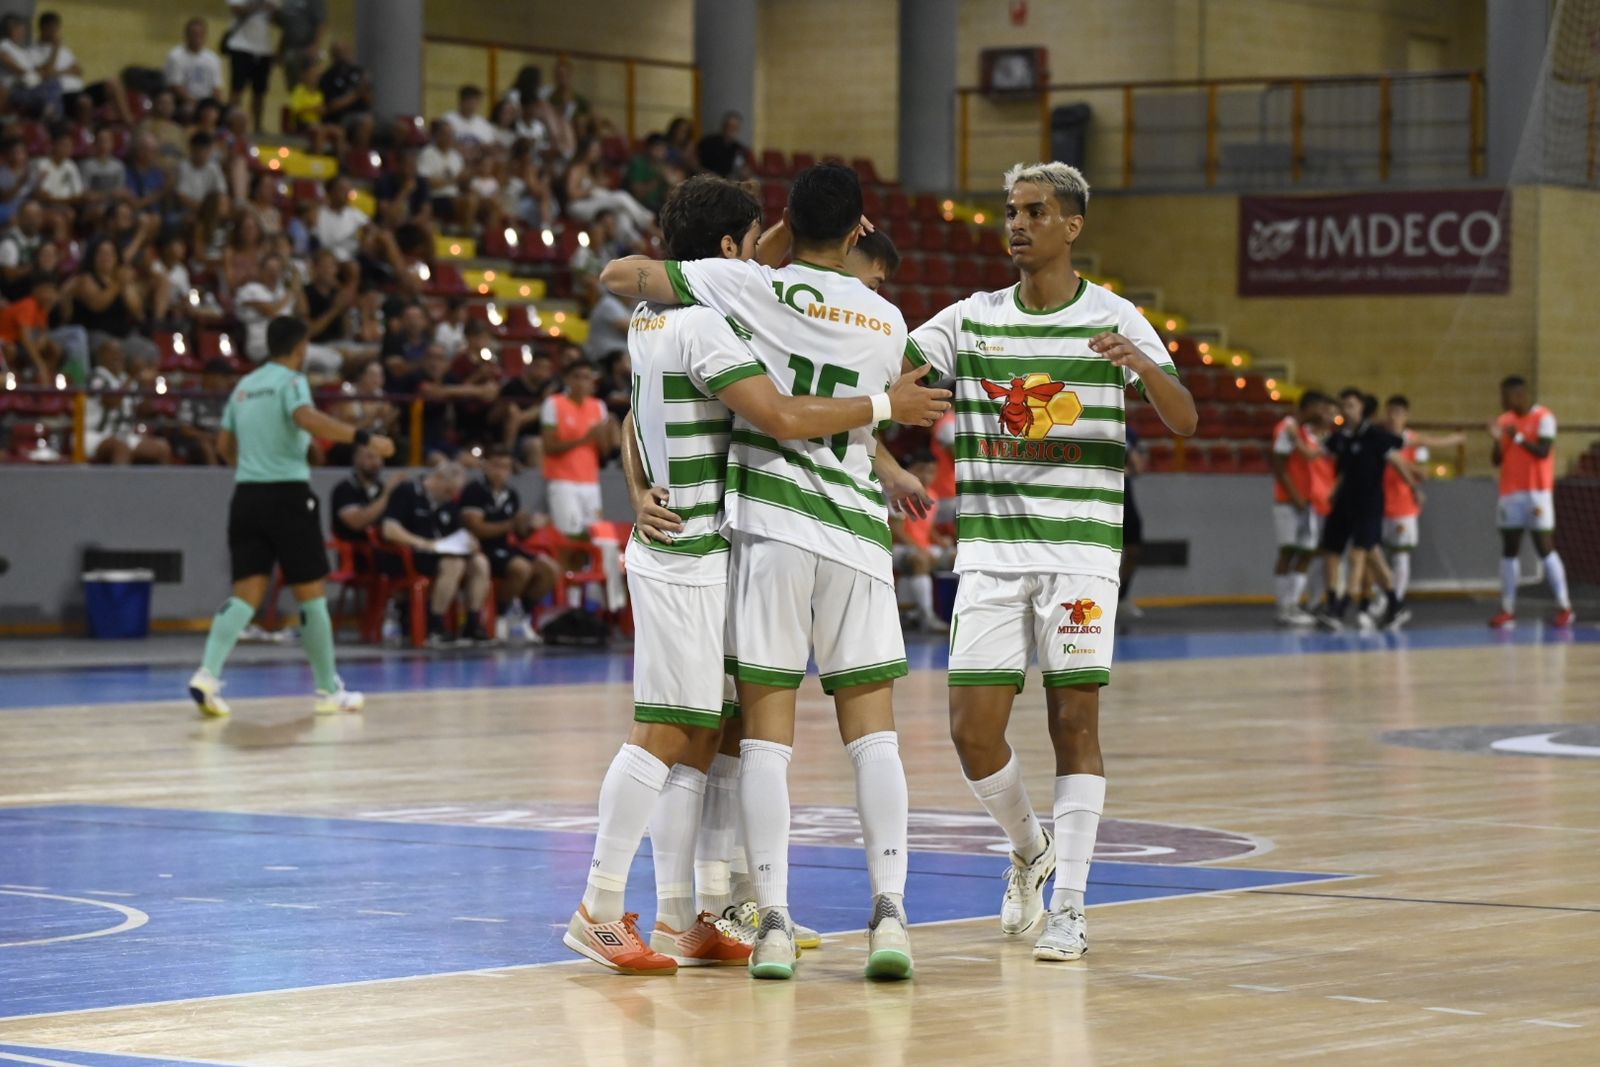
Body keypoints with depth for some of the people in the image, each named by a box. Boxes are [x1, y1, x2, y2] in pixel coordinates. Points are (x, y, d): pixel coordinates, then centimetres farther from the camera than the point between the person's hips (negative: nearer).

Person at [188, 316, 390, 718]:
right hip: (288, 492, -6)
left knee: (247, 591, 3)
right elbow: (308, 419, -26)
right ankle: (329, 690, 11)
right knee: (310, 592, 4)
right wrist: (365, 438, -27)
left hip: (247, 492, 6)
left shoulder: (245, 386, 16)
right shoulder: (290, 380, -5)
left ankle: (208, 674, -17)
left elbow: (225, 444, 25)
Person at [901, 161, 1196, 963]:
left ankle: (1069, 906, 0)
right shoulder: (971, 320, 8)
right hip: (990, 546, 3)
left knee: (1075, 718, -5)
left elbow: (1183, 422, -7)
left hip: (1080, 546, -2)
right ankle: (1029, 848, 25)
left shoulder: (1114, 318, 1)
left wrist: (1143, 364, -27)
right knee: (973, 729, -3)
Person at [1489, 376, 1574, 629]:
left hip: (1537, 493, -6)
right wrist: (1497, 439, -8)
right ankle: (1507, 611, 4)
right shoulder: (1505, 421, 12)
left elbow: (1544, 452, -16)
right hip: (1510, 494, 6)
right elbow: (1498, 461, 10)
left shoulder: (1543, 418, -6)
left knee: (1545, 548, -6)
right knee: (1508, 551, 2)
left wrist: (1518, 437, -21)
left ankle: (1564, 608, -1)